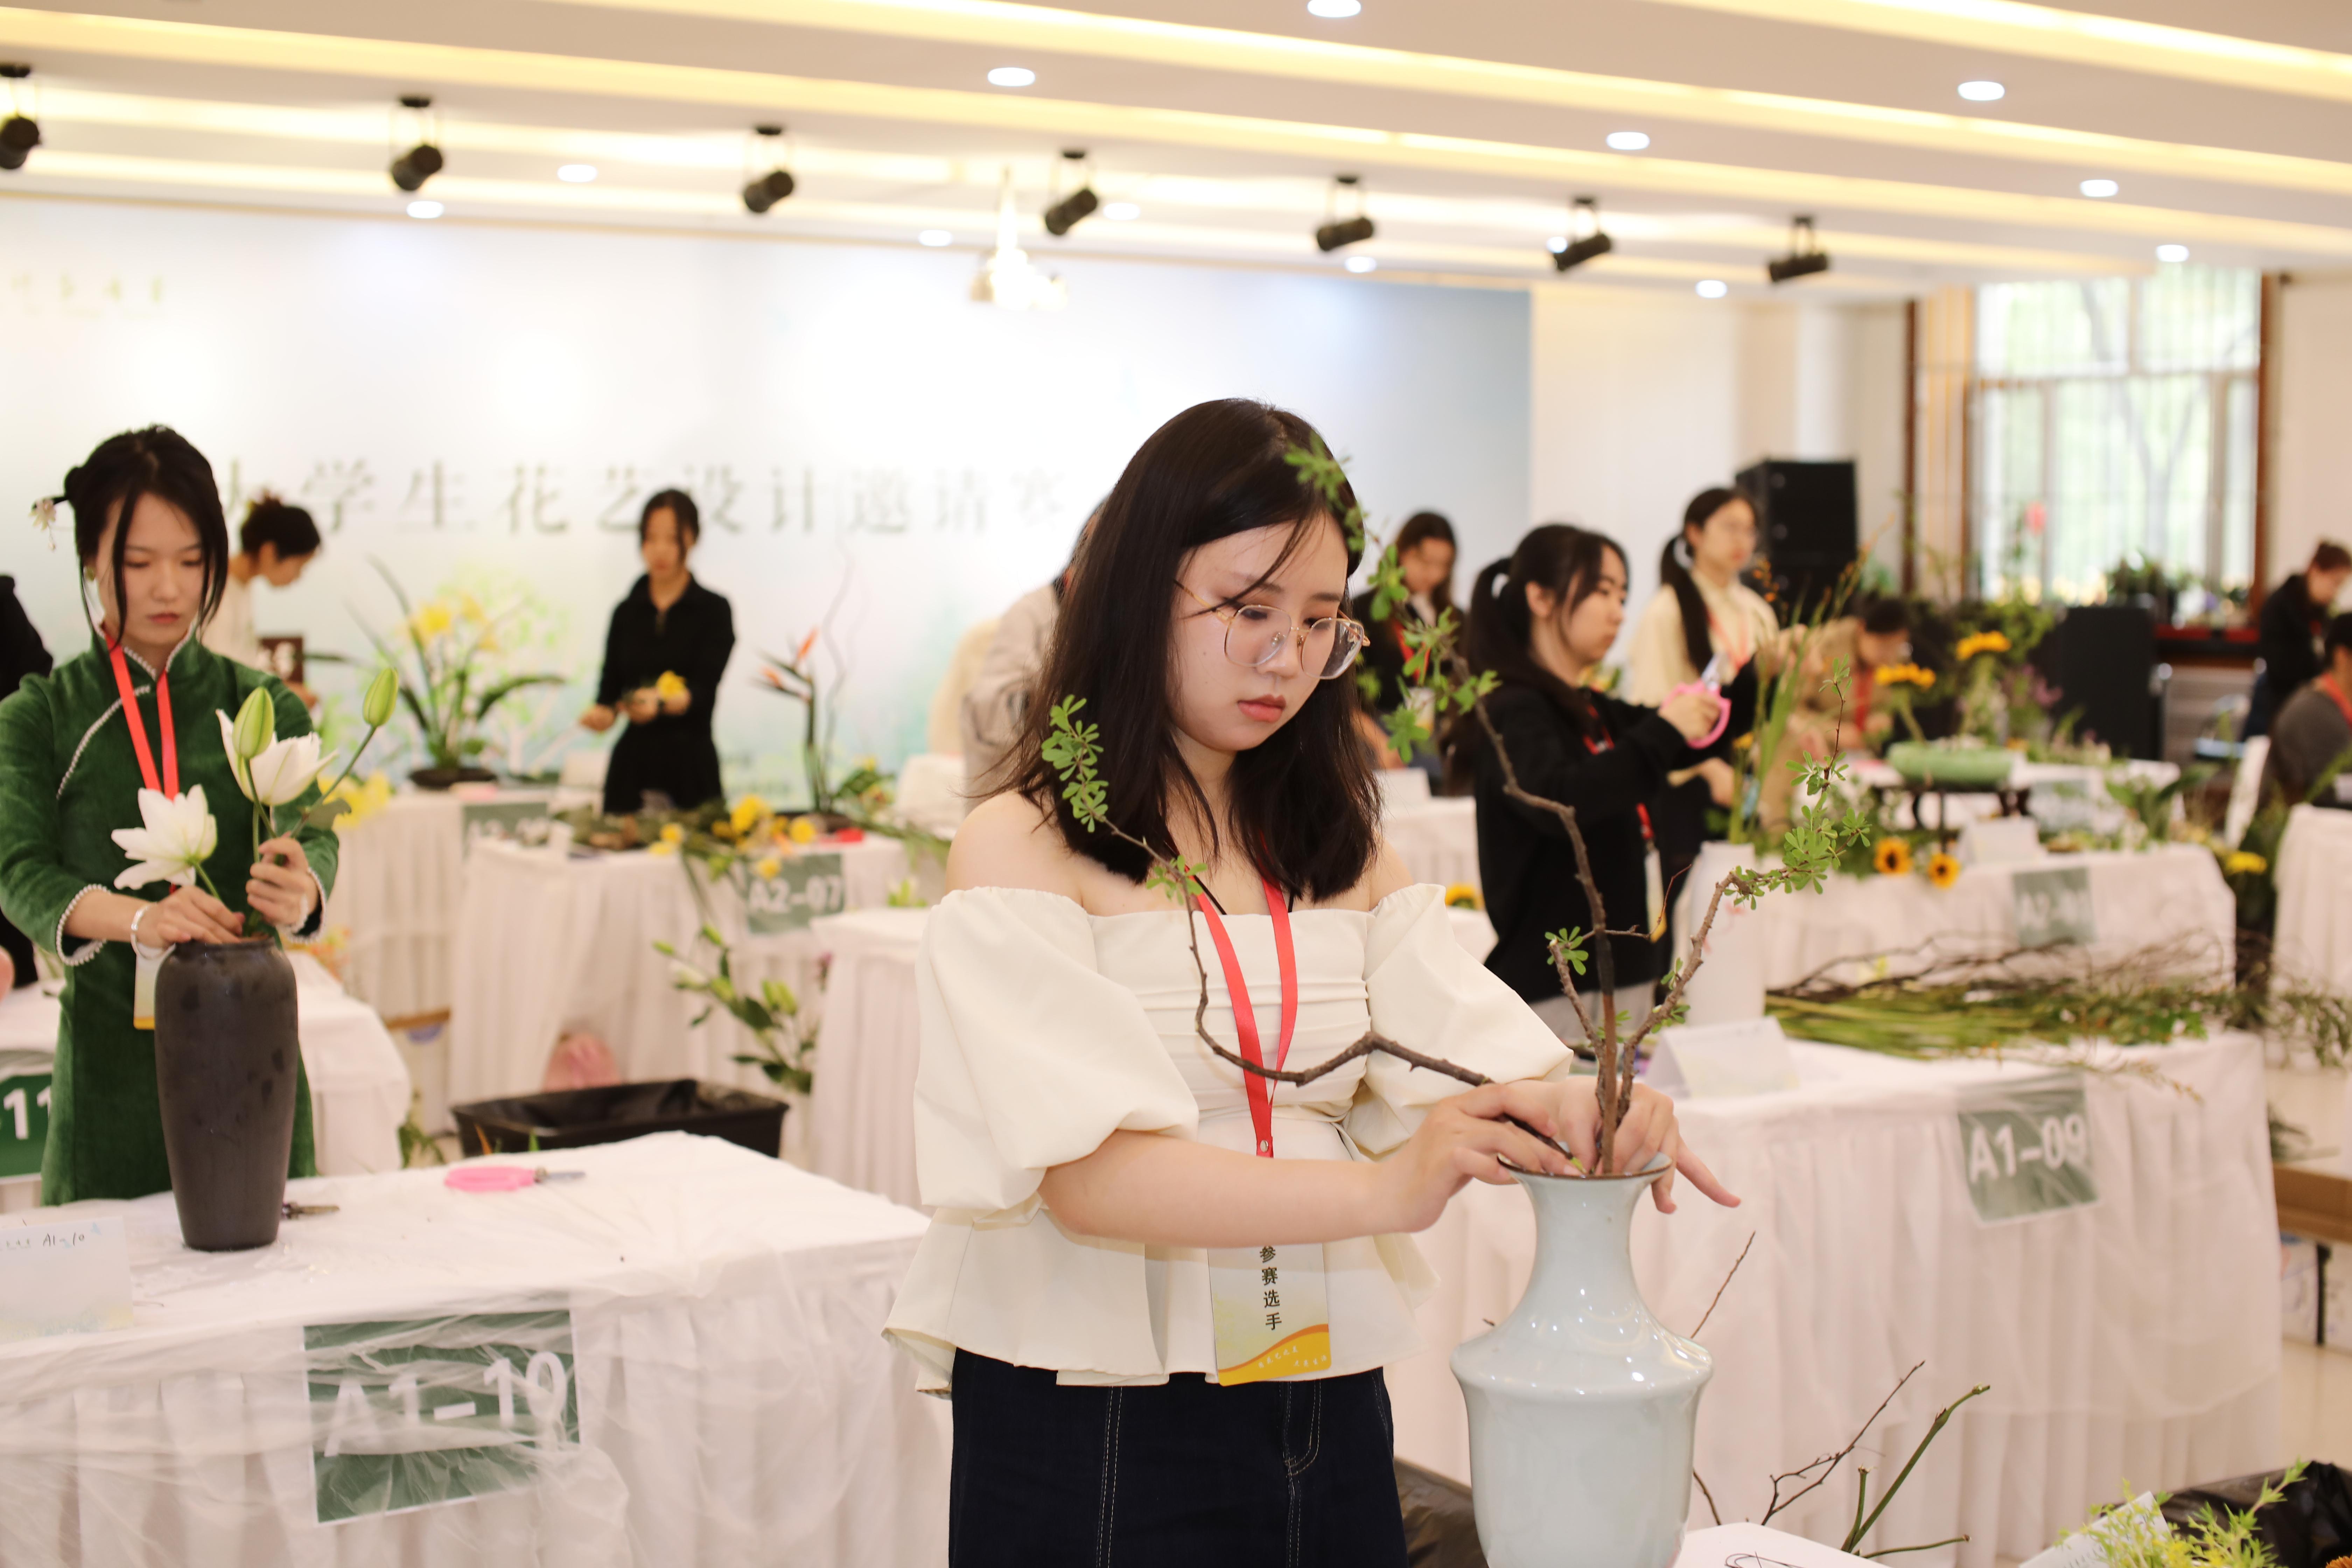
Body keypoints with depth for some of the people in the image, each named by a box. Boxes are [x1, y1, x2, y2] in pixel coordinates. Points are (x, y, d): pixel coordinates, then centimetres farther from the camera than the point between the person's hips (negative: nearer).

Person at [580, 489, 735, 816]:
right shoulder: (626, 612, 9)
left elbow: (703, 692, -13)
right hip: (633, 762, 3)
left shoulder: (713, 610, -1)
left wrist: (662, 704, -33)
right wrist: (602, 713, -18)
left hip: (691, 766, -3)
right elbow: (610, 684, 4)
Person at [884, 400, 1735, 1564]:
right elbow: (1090, 1174, -22)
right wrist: (1384, 1191, -33)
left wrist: (1588, 1116, -24)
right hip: (1094, 1436, -5)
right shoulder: (1018, 854, -10)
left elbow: (1482, 1053, -2)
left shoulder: (1339, 856, 11)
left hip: (1325, 1417, 6)